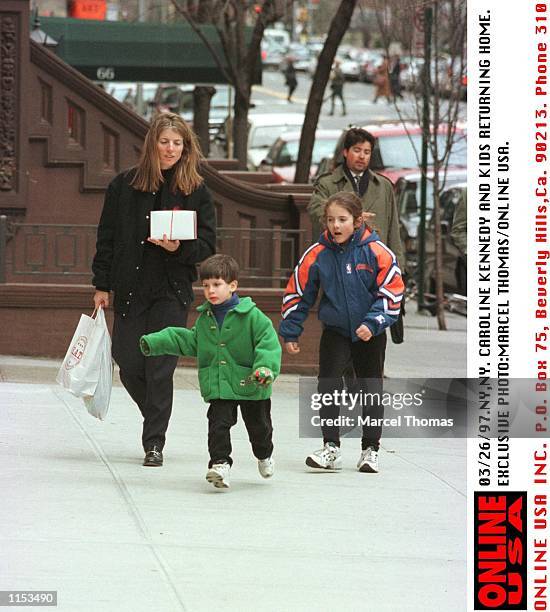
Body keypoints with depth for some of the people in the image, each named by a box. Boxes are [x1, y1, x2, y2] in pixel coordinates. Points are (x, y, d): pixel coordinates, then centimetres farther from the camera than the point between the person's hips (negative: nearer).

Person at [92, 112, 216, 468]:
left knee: (160, 368, -7)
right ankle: (157, 419, 30)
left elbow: (208, 246, 2)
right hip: (129, 288, 2)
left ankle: (155, 443, 1)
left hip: (172, 291, -2)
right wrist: (102, 285, 4)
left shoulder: (196, 191, 0)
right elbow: (107, 238, 6)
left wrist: (179, 248, -18)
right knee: (129, 365, 3)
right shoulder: (125, 185, 3)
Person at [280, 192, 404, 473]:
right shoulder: (318, 254, -10)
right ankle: (330, 449, -4)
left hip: (371, 334, -1)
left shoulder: (377, 252, -15)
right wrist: (290, 332, 2)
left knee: (372, 390, 6)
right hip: (335, 331, 1)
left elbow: (392, 292, -11)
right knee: (327, 386, -9)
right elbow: (297, 292, 1)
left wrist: (372, 324, -21)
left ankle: (370, 450, 17)